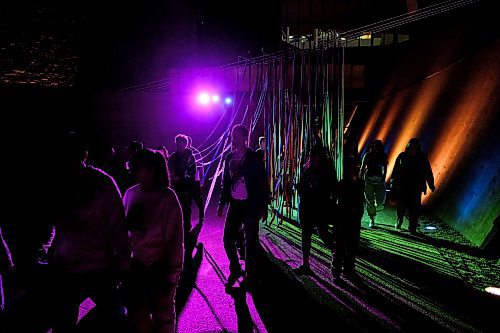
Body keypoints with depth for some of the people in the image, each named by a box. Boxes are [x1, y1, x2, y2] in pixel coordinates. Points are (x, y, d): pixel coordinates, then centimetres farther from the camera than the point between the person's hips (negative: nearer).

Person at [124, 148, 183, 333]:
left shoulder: (167, 197, -14)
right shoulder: (131, 194, -3)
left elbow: (175, 238, -11)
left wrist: (172, 274, -11)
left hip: (160, 267, -3)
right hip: (135, 265, 4)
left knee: (163, 314, 14)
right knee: (137, 315, 17)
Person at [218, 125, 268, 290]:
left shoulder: (254, 158, -7)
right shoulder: (229, 157, 9)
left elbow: (263, 183, -7)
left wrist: (263, 207, -10)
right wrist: (222, 202, 12)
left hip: (250, 205, -5)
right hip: (234, 204, 5)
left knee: (250, 242, 2)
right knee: (228, 238, 5)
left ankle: (250, 276, 15)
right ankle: (235, 270, 26)